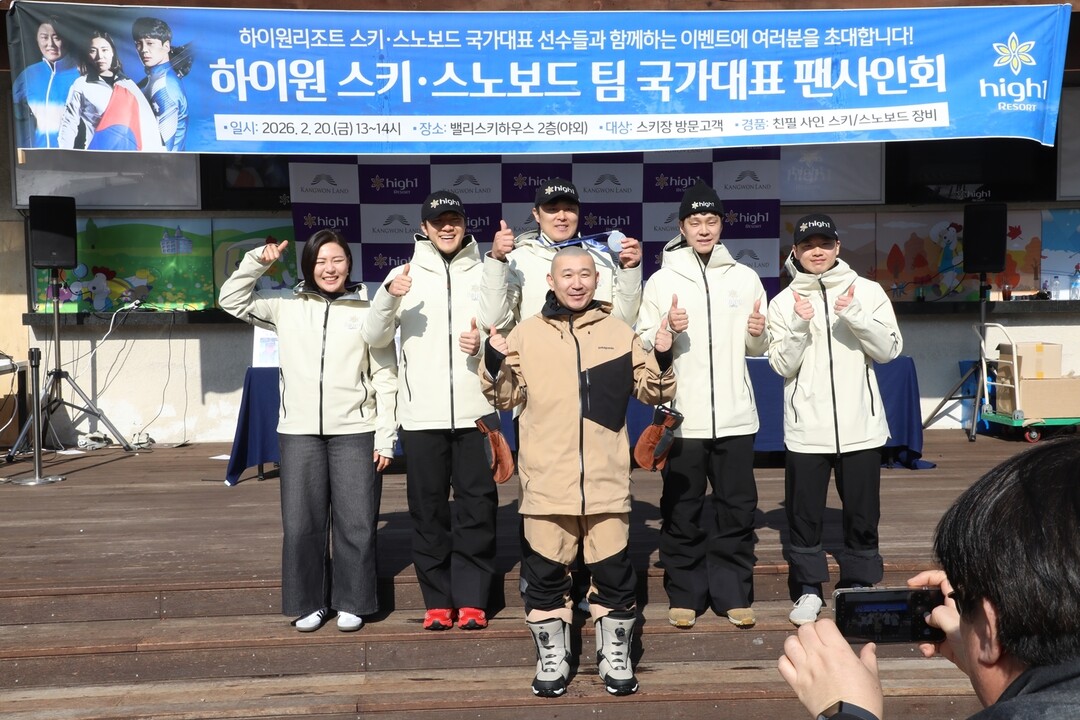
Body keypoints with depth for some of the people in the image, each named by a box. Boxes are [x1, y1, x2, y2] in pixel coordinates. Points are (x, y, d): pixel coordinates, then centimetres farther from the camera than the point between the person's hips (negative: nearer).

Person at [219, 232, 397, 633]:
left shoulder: (368, 311, 3)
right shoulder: (286, 306, 9)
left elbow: (385, 378, 2)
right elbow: (232, 300, 9)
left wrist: (385, 437, -3)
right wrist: (258, 261, -4)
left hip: (354, 432, -1)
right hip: (299, 432, 2)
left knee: (356, 523, 1)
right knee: (301, 524, 5)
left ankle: (351, 603, 17)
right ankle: (310, 603, 20)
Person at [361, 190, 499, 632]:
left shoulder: (484, 274, 9)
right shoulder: (405, 275, 7)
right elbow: (375, 339, 0)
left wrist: (486, 343, -11)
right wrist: (388, 296, -18)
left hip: (474, 409, 0)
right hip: (422, 412, 0)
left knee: (476, 504, 2)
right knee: (428, 507, 6)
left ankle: (472, 599, 11)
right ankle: (438, 600, 16)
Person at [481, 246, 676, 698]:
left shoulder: (619, 332, 7)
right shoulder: (526, 333, 5)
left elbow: (652, 392, 10)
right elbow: (505, 398, 7)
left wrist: (663, 360, -8)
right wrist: (493, 363, -9)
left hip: (606, 478, 1)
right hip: (546, 479, 0)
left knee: (613, 571, 7)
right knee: (545, 572, 8)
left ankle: (616, 657, 25)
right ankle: (552, 659, 25)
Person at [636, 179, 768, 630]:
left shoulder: (745, 278, 9)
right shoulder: (662, 280, 3)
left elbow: (759, 349, 13)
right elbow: (641, 344, 1)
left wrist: (759, 334, -9)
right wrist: (667, 330, -18)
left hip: (735, 415, 2)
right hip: (682, 416, -2)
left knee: (737, 508, 6)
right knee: (682, 511, 5)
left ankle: (733, 593, 18)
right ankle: (685, 594, 17)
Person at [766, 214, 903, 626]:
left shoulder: (867, 292, 2)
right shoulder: (784, 302, 3)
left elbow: (889, 350, -4)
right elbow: (781, 365, -2)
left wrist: (856, 316, -18)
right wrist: (799, 325, -17)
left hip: (860, 425, 0)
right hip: (805, 427, 0)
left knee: (862, 512, 9)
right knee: (803, 514, 6)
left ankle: (858, 584, 26)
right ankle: (808, 588, 21)